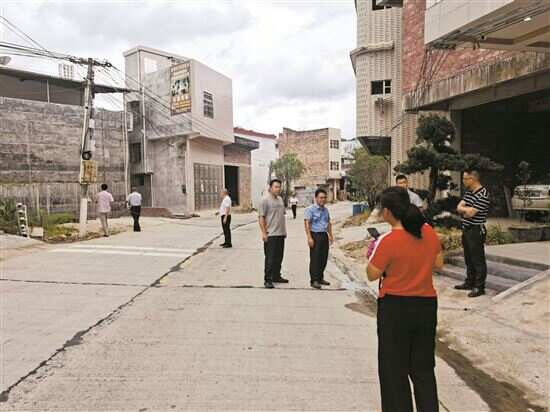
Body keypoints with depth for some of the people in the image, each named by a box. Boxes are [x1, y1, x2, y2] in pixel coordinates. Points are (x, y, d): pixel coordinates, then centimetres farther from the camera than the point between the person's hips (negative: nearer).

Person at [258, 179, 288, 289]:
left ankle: (276, 276, 27)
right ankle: (267, 280, 4)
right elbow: (261, 217, -14)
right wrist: (264, 233, -19)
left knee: (279, 257, 15)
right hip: (271, 234, -8)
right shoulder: (265, 200, -10)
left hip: (281, 234, 8)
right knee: (270, 258, -3)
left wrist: (284, 230, 18)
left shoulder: (280, 199, 14)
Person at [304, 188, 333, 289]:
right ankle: (314, 280, 2)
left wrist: (330, 235, 17)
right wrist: (309, 237, -20)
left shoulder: (325, 210, 15)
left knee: (324, 258, 10)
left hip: (324, 235, 7)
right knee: (315, 259, -4)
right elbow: (307, 223, -14)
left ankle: (320, 278, 23)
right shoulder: (310, 209, -8)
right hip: (315, 235, -7)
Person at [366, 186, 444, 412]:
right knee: (423, 367, 21)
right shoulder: (429, 231, -3)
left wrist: (372, 254, 4)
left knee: (394, 368, 13)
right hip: (427, 305, 6)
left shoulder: (388, 240, -21)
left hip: (395, 307, -5)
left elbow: (372, 275, -12)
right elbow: (439, 264, 9)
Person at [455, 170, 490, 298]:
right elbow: (459, 208, 4)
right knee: (468, 258, 18)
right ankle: (470, 282, 30)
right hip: (466, 229, 9)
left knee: (478, 260, -1)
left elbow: (470, 213, -22)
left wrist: (465, 209, -3)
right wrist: (468, 209, -14)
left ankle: (479, 287, 7)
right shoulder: (468, 192, 11)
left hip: (476, 231, -9)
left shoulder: (482, 195, -18)